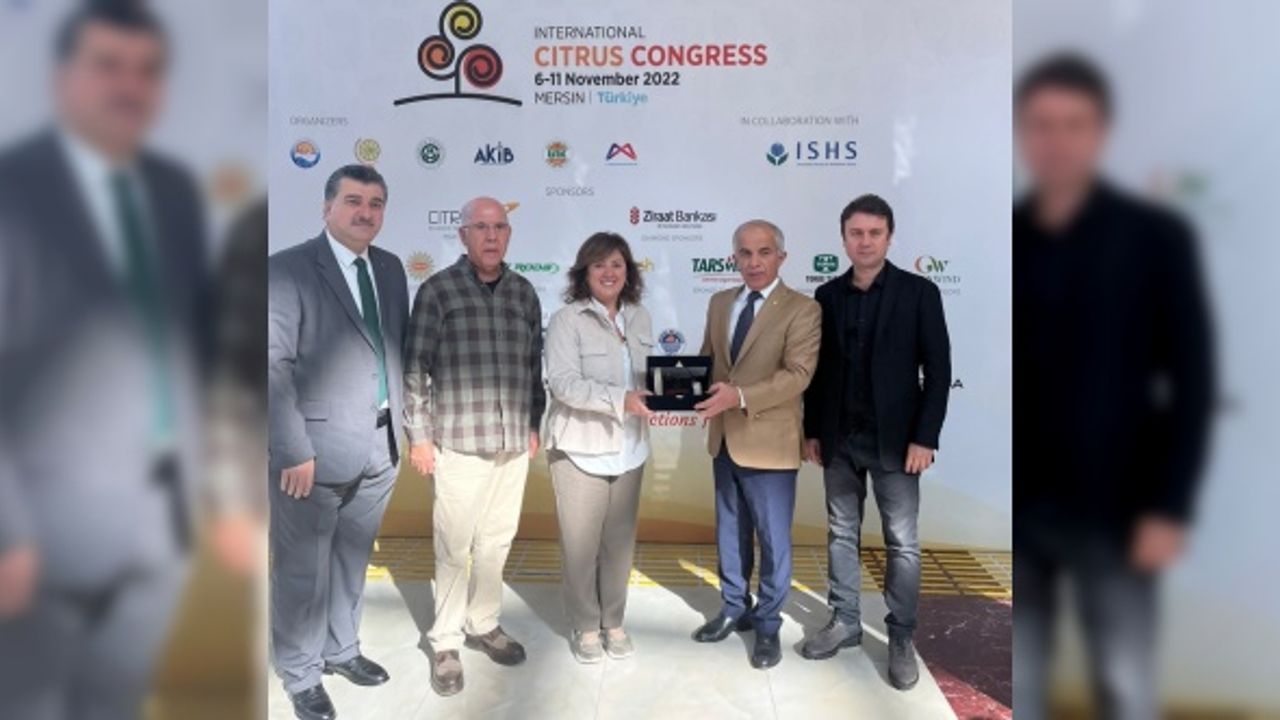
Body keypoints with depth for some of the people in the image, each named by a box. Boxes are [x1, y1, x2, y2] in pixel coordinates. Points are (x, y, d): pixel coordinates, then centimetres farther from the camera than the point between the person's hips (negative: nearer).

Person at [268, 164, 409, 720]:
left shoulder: (390, 268, 7)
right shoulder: (288, 269, -12)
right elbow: (274, 365, -16)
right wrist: (294, 450, -19)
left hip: (380, 449, 6)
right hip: (316, 453, -5)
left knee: (352, 561, 21)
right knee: (303, 571, 11)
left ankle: (341, 649, 42)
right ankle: (300, 674, 31)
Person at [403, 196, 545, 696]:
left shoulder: (523, 292, 9)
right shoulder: (438, 290, -4)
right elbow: (415, 367, -4)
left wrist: (534, 425, 13)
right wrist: (419, 436, -6)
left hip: (514, 444, 4)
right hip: (460, 443, -4)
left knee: (496, 542, 14)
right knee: (454, 547, 4)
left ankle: (484, 625, 30)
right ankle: (445, 642, 19)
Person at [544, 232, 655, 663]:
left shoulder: (640, 318, 6)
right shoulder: (567, 320, -10)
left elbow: (647, 374, 11)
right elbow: (563, 382, -20)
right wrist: (620, 399, -29)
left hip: (629, 449, 5)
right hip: (580, 450, -4)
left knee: (620, 542, 14)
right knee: (580, 544, 7)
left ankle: (613, 622, 32)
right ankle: (585, 627, 26)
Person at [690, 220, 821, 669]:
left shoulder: (802, 310, -11)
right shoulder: (719, 303, 8)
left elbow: (798, 375, -21)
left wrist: (740, 395, -32)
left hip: (769, 444, -6)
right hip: (724, 439, 6)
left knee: (773, 541, 8)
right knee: (730, 534, 19)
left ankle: (768, 624, 27)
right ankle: (735, 609, 38)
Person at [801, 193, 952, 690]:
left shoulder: (918, 292, -5)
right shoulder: (828, 295, 5)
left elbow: (938, 370, -7)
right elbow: (818, 368, 8)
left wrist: (924, 438, -12)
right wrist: (811, 431, 6)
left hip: (894, 440, -3)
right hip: (839, 439, 4)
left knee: (902, 544, 5)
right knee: (841, 534, 13)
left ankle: (901, 639, 19)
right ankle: (844, 622, 27)